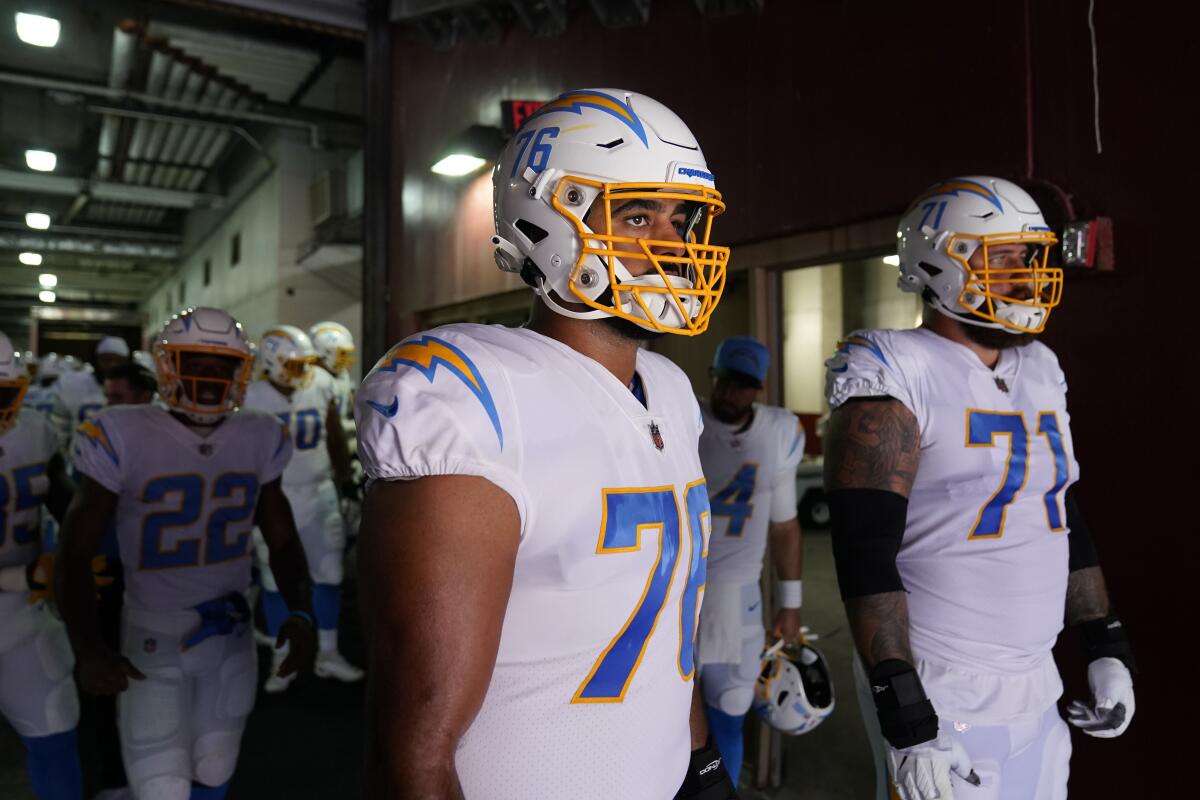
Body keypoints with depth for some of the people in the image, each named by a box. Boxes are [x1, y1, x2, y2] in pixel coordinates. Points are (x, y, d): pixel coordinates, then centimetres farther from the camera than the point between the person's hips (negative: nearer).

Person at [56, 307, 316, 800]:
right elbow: (75, 555, -10)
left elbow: (282, 541, 2)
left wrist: (299, 612, -12)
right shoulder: (122, 438, -15)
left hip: (232, 639, 3)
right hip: (152, 645, -3)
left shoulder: (259, 441, -5)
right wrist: (88, 648, -20)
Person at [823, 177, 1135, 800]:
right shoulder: (899, 377, -15)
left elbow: (1065, 518, 17)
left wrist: (1107, 649, 15)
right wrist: (907, 717, -21)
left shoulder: (1040, 372, 9)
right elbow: (866, 559, -20)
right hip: (941, 699, -7)